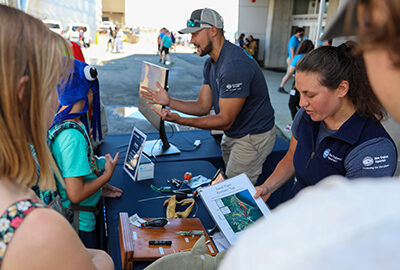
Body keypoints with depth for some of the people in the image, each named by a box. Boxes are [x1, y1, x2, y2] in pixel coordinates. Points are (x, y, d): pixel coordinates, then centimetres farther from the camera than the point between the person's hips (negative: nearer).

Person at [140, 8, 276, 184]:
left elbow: (225, 121, -26)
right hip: (231, 135, 9)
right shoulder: (211, 64, 5)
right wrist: (169, 102, -10)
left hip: (253, 137, -9)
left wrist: (180, 120, -31)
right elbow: (203, 106, 3)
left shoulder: (235, 65, -28)